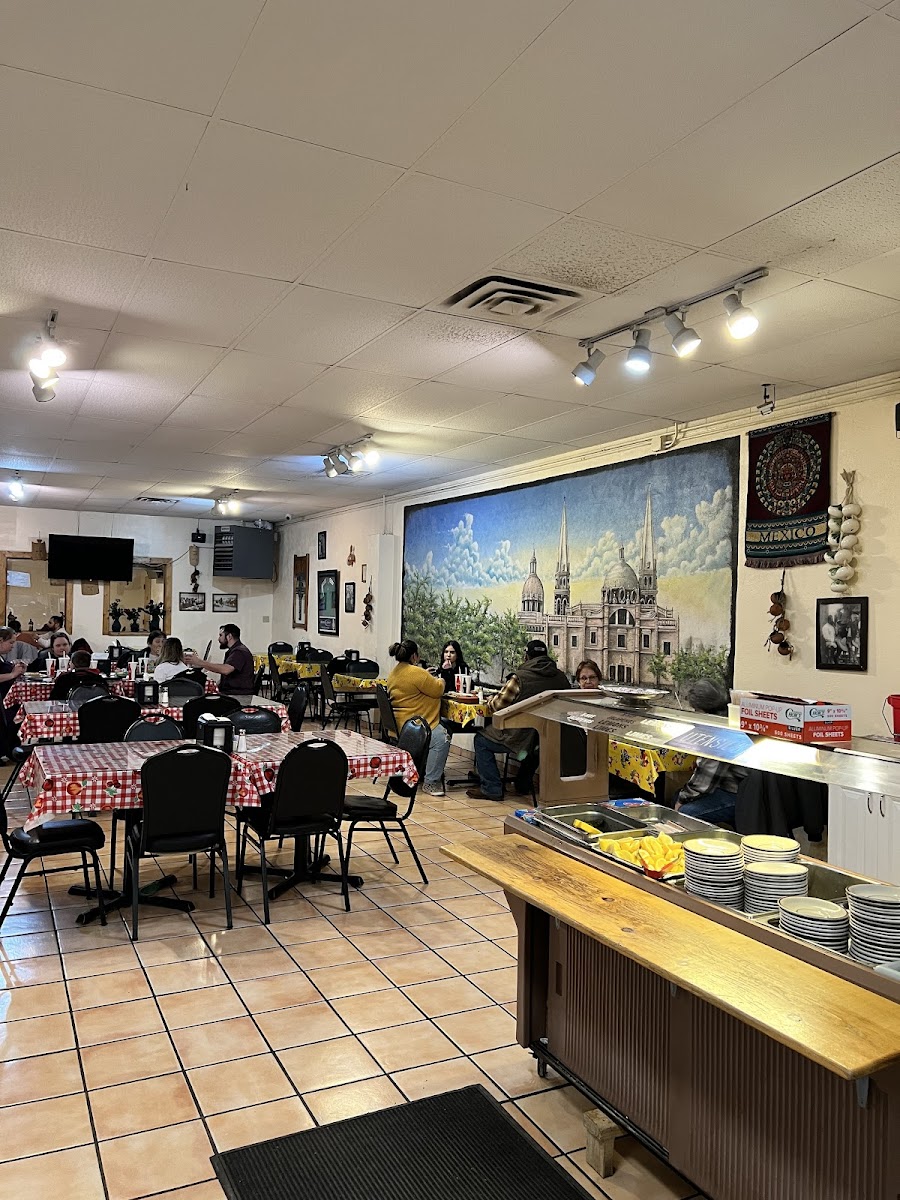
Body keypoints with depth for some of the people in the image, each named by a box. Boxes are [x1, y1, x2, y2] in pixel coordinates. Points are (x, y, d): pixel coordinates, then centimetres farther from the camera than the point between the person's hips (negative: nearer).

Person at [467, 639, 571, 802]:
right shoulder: (561, 678, -2)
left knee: (481, 740, 14)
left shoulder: (520, 677, -16)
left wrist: (490, 700, 12)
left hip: (520, 740, -6)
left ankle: (492, 789, 10)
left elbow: (497, 706, -12)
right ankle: (523, 784, 41)